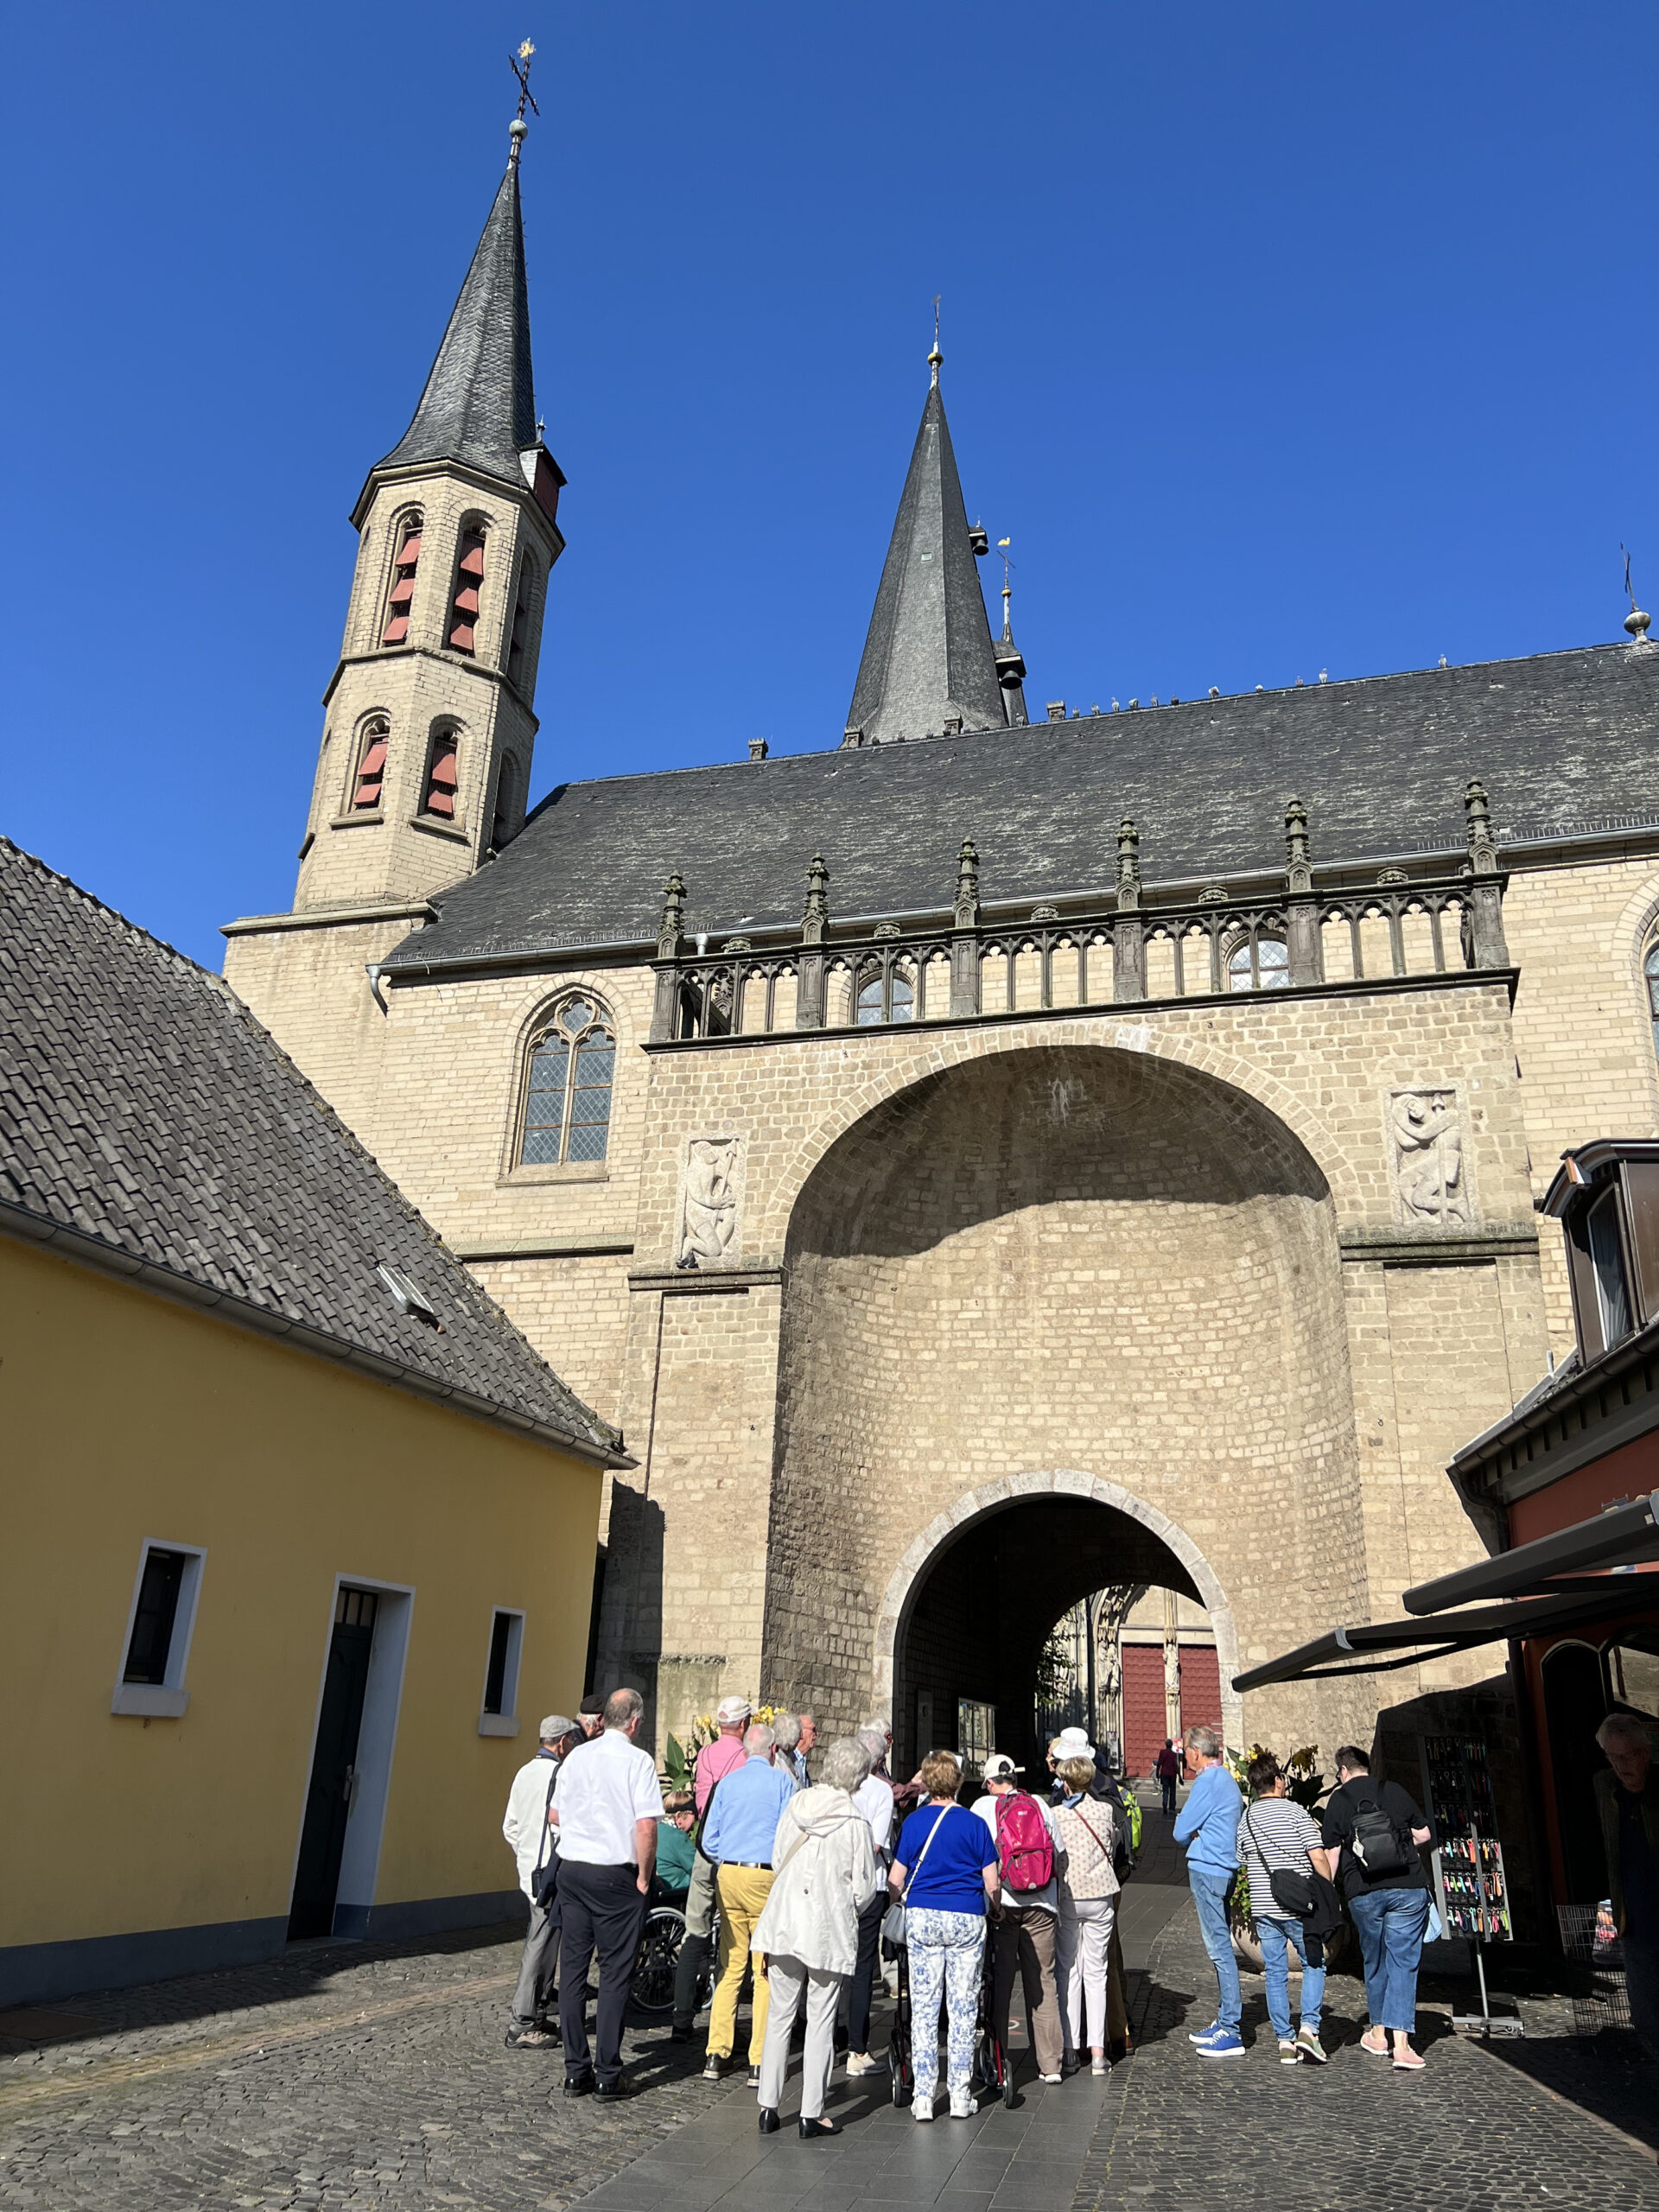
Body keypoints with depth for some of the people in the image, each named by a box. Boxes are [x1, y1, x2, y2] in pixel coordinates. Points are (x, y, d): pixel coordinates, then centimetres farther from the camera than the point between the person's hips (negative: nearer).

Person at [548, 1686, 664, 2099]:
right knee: (615, 1972, 4)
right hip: (615, 1875, -5)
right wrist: (643, 1876, -5)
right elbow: (646, 1826, -17)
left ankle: (575, 2072, 17)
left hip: (571, 1870, 5)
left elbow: (554, 1814, 13)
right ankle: (608, 2075, 7)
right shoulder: (637, 1760, -11)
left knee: (573, 1968, 11)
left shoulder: (576, 1757, 5)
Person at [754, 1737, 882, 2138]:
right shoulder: (855, 1823, -12)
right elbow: (864, 1889, -7)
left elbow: (776, 1863, 8)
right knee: (821, 2022, 6)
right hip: (829, 1929, -4)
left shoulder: (794, 1805, -1)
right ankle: (811, 2114, 11)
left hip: (783, 1921, 4)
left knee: (779, 2016, 13)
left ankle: (768, 2107, 18)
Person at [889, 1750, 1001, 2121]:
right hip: (967, 1919, -1)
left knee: (923, 2008, 7)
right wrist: (994, 1908, 21)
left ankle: (923, 2097, 7)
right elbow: (993, 1885, 1)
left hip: (922, 1917, 1)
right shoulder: (975, 1825, -1)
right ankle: (960, 2097, 12)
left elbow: (895, 1882, 3)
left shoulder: (913, 1822, 1)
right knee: (963, 2008, 8)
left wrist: (895, 1900, 24)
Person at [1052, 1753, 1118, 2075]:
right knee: (1096, 1971, 6)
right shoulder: (1105, 1811, -2)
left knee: (1068, 1970, 8)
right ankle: (1097, 2050, 4)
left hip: (1067, 1896, -1)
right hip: (1101, 1894, 1)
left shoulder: (1054, 1815, -7)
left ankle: (1070, 2047, 10)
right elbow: (1112, 1851, 11)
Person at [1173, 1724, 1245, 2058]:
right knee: (1220, 1946, 16)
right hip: (1223, 1869, 10)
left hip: (1207, 1870, -10)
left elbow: (1182, 1832, -12)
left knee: (1219, 1948, -7)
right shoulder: (1226, 1780, 16)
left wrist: (1191, 1832, 7)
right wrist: (1197, 1833, 4)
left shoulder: (1208, 1782, -14)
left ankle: (1230, 2033, -4)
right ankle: (1223, 2021, 24)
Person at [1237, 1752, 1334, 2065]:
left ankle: (1285, 2040, 10)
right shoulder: (1295, 1811, -8)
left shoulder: (1245, 1819, 7)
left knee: (1275, 1974, 10)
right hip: (1299, 1906, -4)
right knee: (1313, 1964, 14)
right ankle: (1308, 2027, 1)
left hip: (1262, 1907, 4)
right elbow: (1318, 1857, -14)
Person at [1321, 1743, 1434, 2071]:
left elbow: (1332, 1853, 0)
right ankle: (1401, 2043, -6)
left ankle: (1378, 2033, 27)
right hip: (1408, 1889, 0)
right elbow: (1424, 1834, 11)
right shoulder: (1394, 1791, 7)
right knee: (1403, 1961, 2)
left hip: (1363, 1893, 0)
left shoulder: (1337, 1800, 3)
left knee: (1374, 1961, 17)